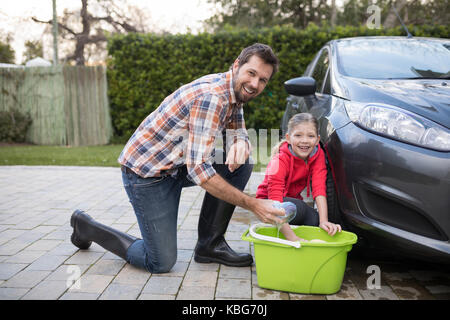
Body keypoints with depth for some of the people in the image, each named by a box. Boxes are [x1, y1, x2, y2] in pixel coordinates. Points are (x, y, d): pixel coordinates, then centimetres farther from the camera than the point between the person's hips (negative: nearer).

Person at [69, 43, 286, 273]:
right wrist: (252, 205, -29)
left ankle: (210, 245, 4)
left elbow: (237, 134, 11)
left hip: (178, 165, 9)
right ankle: (85, 226, 13)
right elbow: (199, 170, -31)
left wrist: (240, 144, -17)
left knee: (240, 164, -7)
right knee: (161, 263, -6)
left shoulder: (234, 91, 3)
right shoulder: (211, 97, -27)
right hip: (145, 170, -9)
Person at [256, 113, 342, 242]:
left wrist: (324, 221, -37)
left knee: (317, 220, -25)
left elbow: (319, 188, -22)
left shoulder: (318, 154, -13)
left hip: (293, 200, 5)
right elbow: (275, 202, -37)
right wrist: (293, 238, -45)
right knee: (299, 208, -34)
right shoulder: (279, 161, -29)